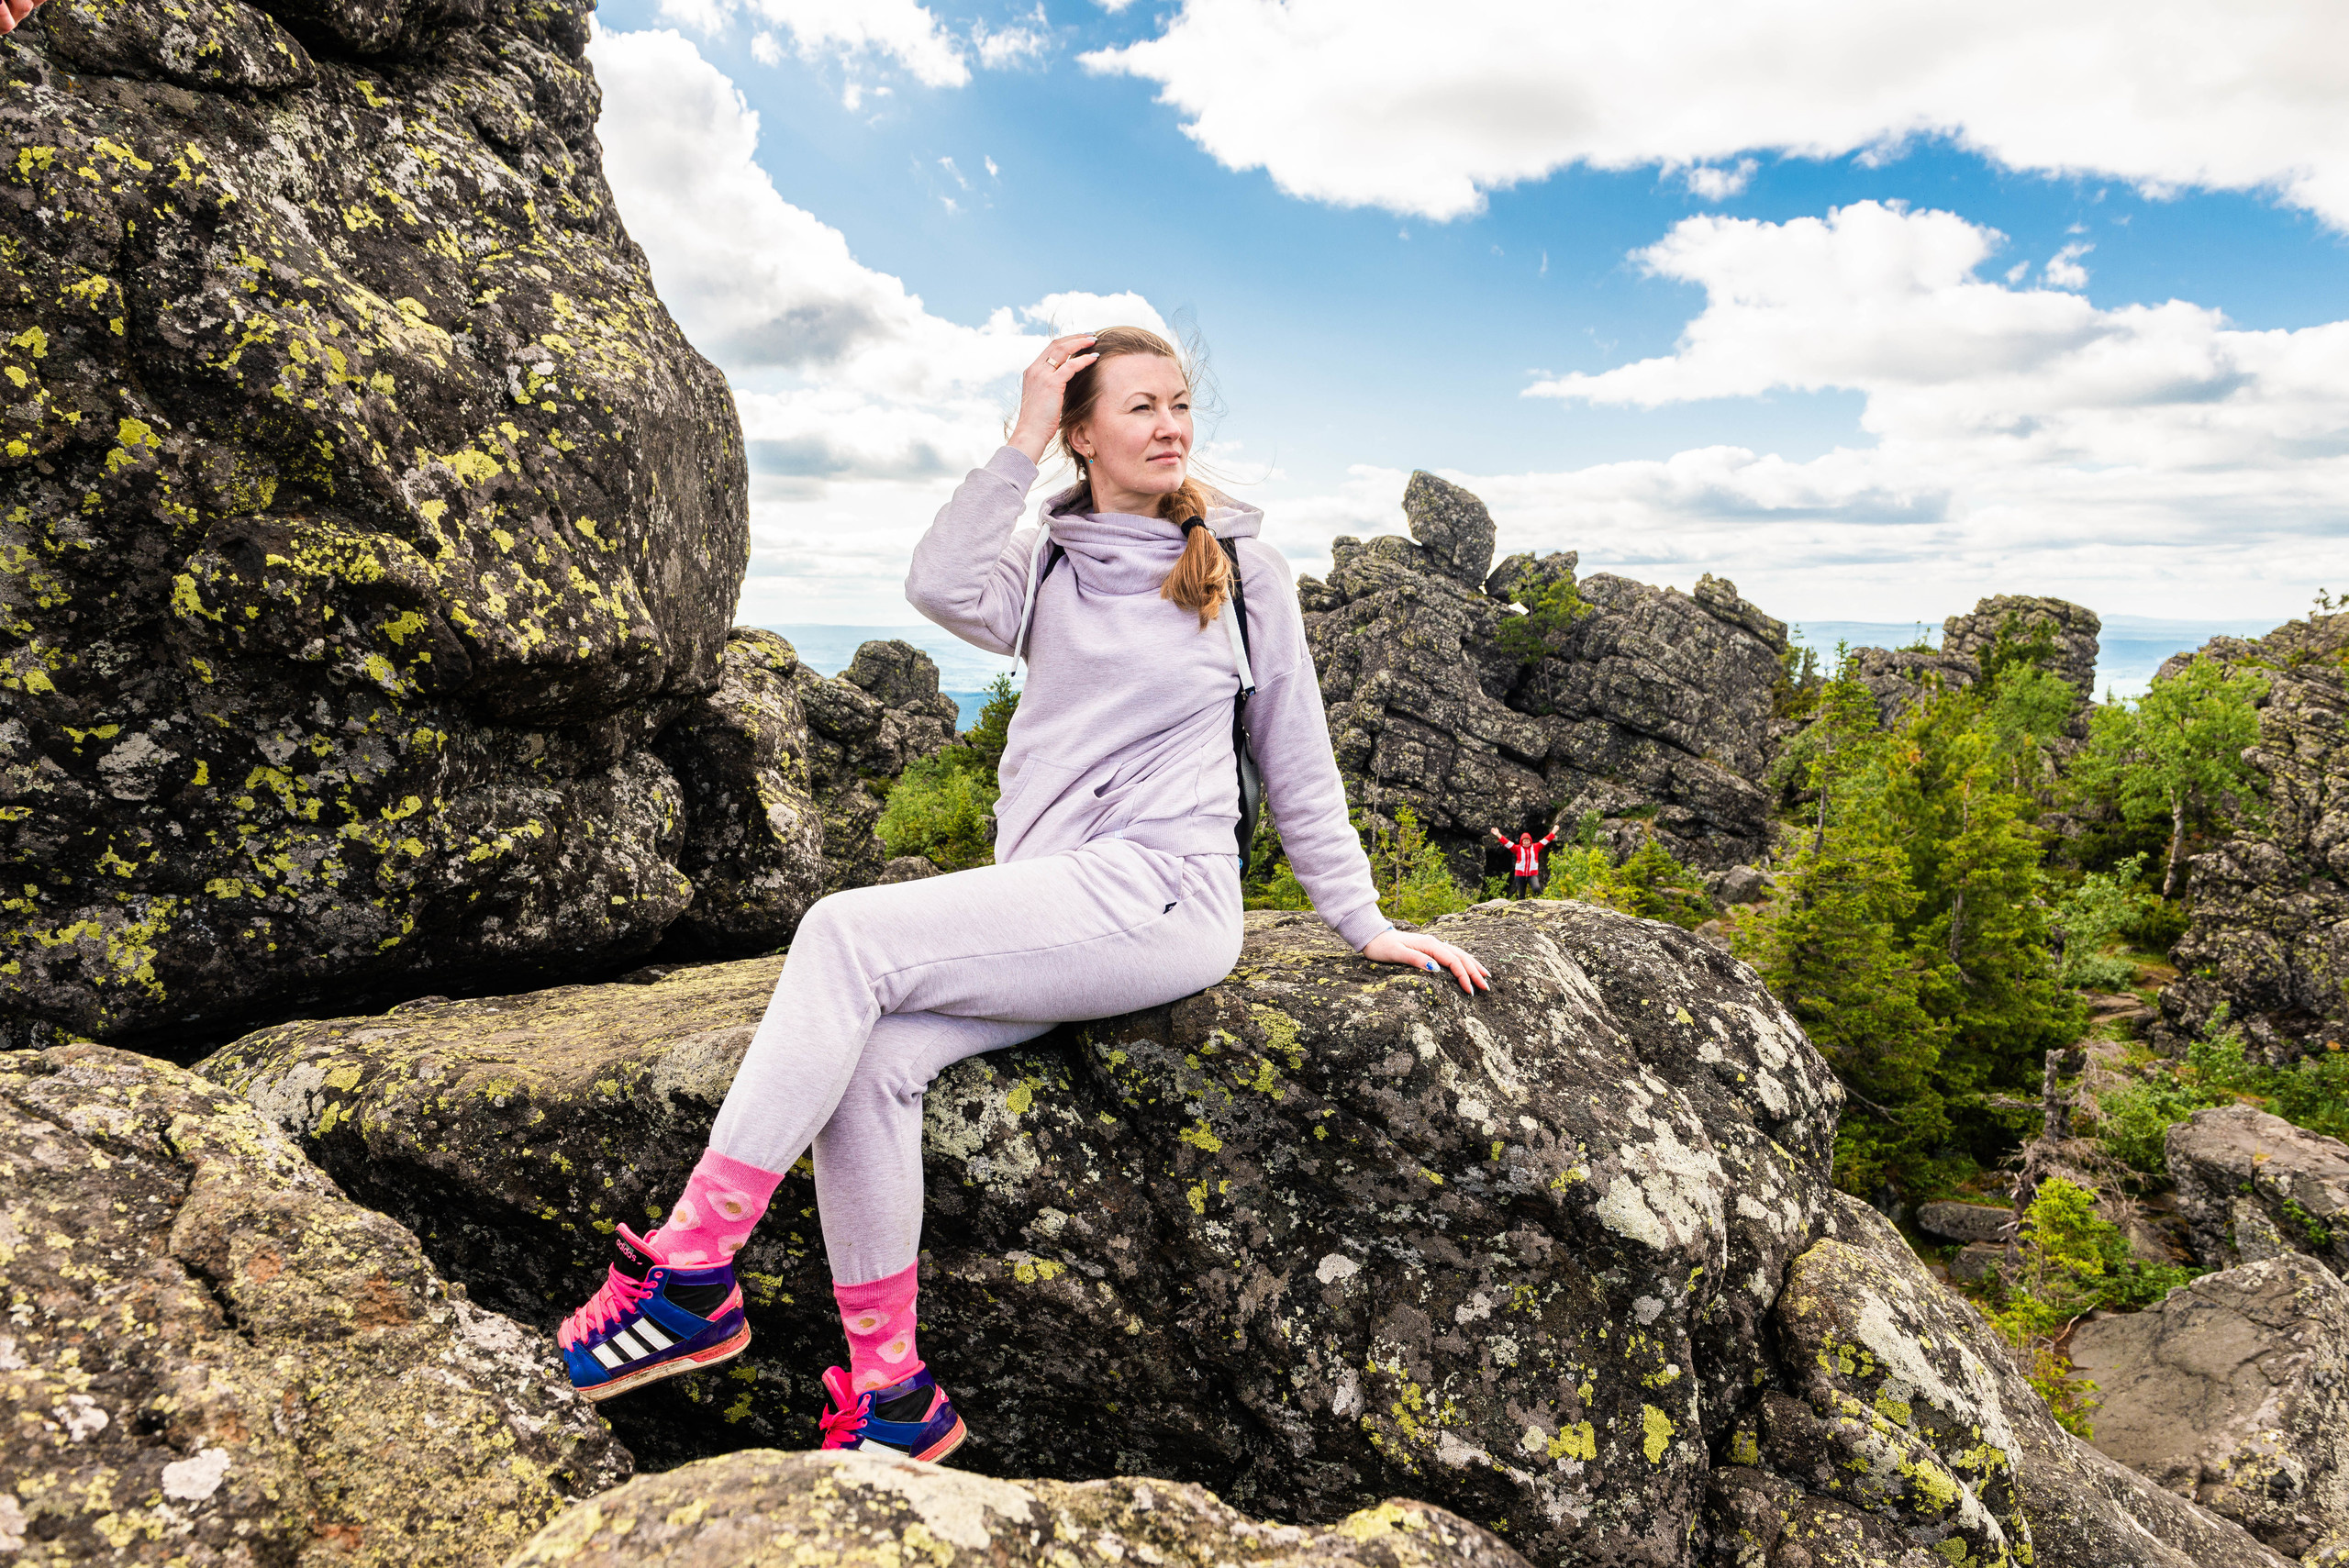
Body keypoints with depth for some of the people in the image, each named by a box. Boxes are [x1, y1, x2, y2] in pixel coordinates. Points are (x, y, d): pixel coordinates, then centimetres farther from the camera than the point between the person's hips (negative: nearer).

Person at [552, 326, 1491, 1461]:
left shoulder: (1241, 567, 9)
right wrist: (1021, 443, -4)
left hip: (1159, 898, -4)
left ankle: (692, 1271, -14)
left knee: (847, 933, -22)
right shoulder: (1047, 563, 16)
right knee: (870, 1062, -22)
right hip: (1047, 915, 4)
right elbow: (944, 590, -7)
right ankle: (890, 1392, -8)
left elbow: (1296, 759, 12)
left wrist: (1363, 923, 11)